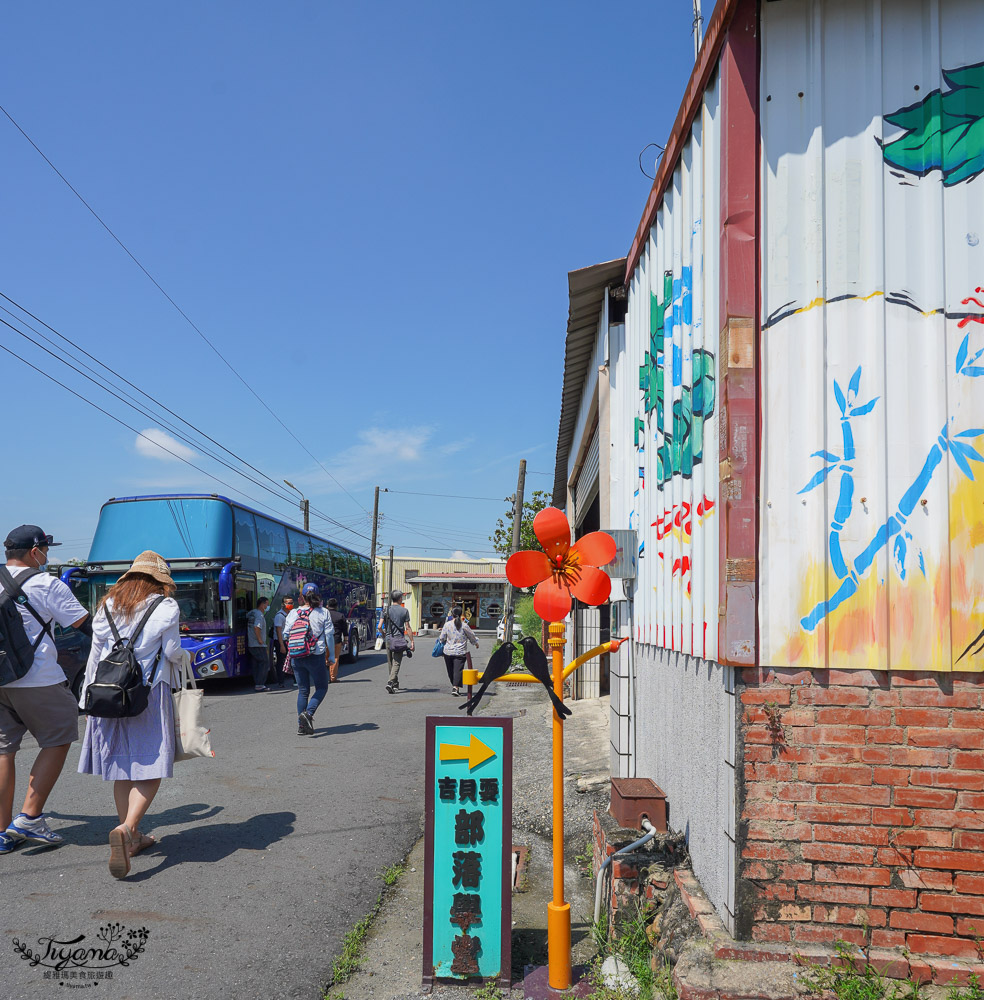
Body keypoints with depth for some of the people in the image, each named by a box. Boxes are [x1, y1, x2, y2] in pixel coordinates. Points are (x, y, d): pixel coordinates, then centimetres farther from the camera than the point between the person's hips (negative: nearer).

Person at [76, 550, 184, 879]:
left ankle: (132, 838, 22)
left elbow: (95, 654, 12)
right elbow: (172, 651, -4)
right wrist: (181, 658, 19)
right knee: (151, 768, -3)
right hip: (149, 692, -5)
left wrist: (87, 700, 17)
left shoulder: (108, 606, 12)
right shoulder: (165, 606, -1)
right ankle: (126, 828, -24)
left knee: (122, 766, 13)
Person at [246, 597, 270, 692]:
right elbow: (256, 627, -28)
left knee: (256, 664, 13)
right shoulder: (260, 615, -15)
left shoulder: (251, 613, 14)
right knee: (264, 663, -4)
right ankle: (259, 684, -6)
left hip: (250, 644, 9)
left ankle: (256, 684, 14)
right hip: (258, 645, -9)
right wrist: (260, 640, -21)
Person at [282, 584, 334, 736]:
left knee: (303, 690, 12)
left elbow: (286, 634, 5)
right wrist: (331, 656, 5)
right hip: (316, 656, -3)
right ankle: (308, 713, -12)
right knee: (322, 688, 11)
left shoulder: (293, 613, 1)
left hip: (297, 658, 3)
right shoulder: (323, 613, -4)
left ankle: (302, 725, 9)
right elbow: (329, 635, -4)